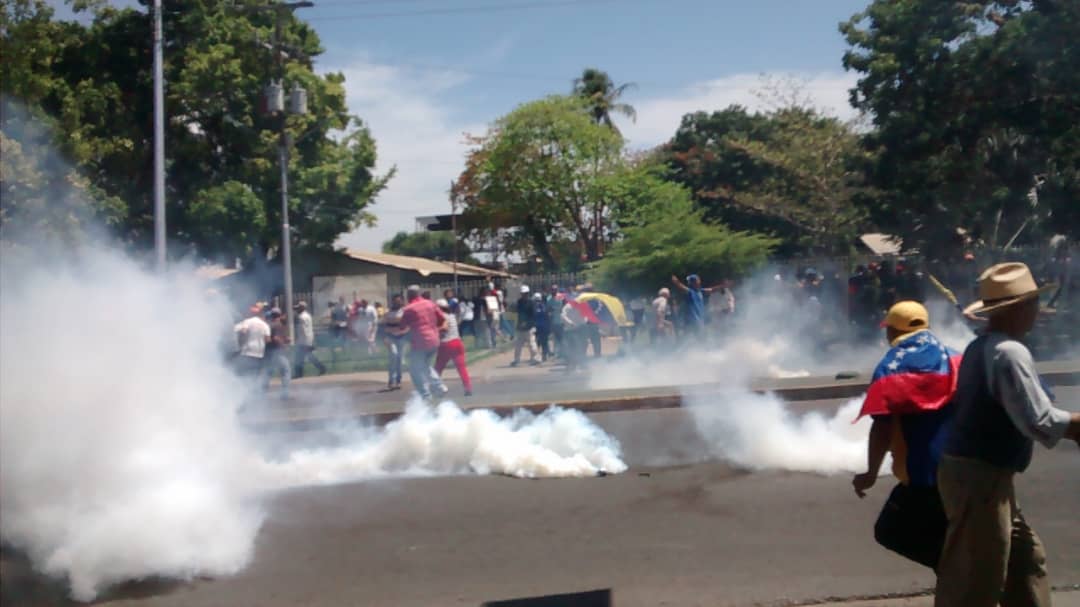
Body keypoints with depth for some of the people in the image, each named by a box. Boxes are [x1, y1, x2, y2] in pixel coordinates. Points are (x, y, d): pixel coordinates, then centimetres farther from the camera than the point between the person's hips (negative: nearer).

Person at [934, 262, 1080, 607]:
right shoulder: (1010, 352, -19)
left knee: (1026, 557, 20)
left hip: (977, 474, 10)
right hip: (981, 479, -10)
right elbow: (1040, 422, -22)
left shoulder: (980, 347, 11)